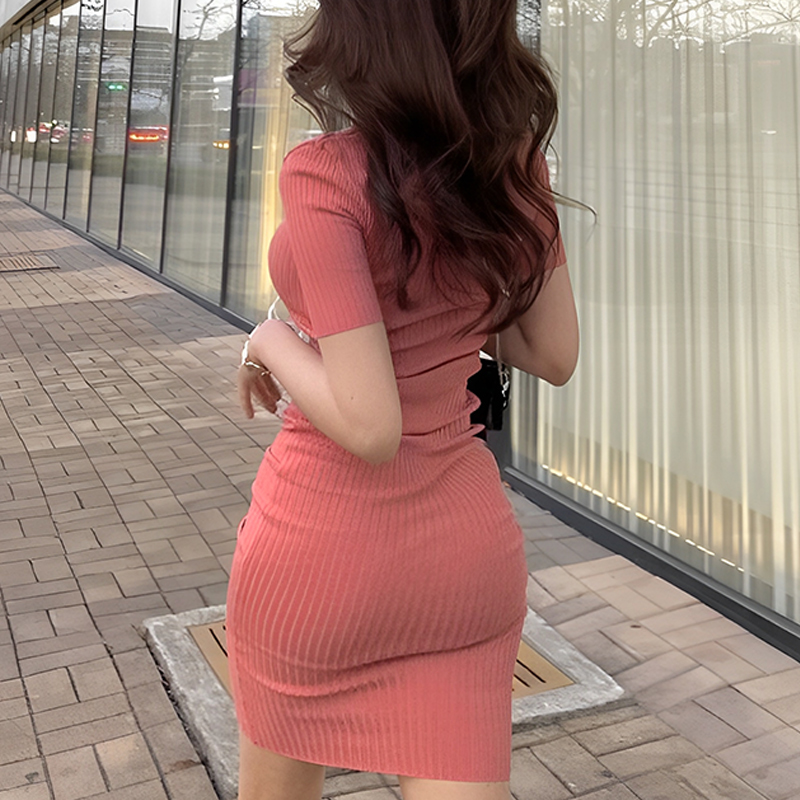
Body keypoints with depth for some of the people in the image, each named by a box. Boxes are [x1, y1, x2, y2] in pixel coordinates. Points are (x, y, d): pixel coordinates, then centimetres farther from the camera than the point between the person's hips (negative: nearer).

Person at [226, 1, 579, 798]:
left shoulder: (325, 176, -20)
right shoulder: (512, 159, -2)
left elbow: (369, 426, -23)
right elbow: (554, 355, 6)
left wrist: (270, 340, -6)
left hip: (322, 546, -4)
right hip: (466, 546, 4)